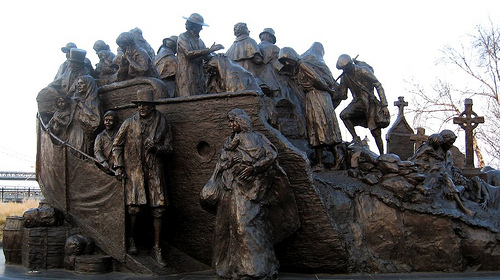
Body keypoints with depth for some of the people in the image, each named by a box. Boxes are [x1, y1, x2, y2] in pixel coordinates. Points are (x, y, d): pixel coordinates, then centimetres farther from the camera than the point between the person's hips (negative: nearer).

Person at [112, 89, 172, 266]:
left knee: (158, 209, -2)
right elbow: (117, 145, 9)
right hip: (134, 170, -1)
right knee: (134, 207, -8)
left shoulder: (161, 123, 5)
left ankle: (157, 249, 8)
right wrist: (119, 167, 2)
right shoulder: (129, 123, 2)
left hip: (154, 171, 1)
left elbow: (168, 147, 10)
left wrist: (156, 147, -10)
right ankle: (131, 239, 19)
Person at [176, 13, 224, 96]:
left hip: (199, 76, 7)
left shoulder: (199, 41, 21)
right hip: (186, 76, -7)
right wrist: (209, 50, -22)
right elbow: (189, 53, -19)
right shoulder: (183, 37, -2)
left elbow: (207, 57, 18)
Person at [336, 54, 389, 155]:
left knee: (376, 133, -5)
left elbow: (378, 86, -11)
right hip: (358, 103, 4)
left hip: (370, 102, -4)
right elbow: (343, 96, 11)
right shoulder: (344, 78, 2)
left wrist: (384, 105, -15)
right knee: (343, 115, -24)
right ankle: (355, 137, -12)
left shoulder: (363, 71, -13)